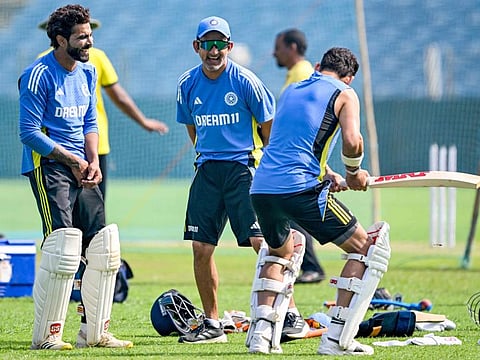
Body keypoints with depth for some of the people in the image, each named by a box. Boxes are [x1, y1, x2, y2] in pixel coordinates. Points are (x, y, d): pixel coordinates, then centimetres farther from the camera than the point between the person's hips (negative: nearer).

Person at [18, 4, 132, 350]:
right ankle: (45, 335, -8)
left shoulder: (87, 72, 13)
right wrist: (70, 159, -12)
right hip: (47, 165, -8)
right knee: (63, 247, -16)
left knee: (105, 247, 4)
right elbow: (29, 132, -13)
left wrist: (93, 161, 2)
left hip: (81, 167, 8)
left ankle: (95, 332, 14)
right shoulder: (39, 75, -12)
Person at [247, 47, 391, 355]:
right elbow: (352, 140, -11)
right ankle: (336, 338, -3)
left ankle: (261, 332, 14)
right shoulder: (344, 94, 6)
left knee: (280, 253, 32)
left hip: (261, 188, 6)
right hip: (302, 189, -6)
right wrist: (354, 173, 7)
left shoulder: (291, 90, 25)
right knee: (367, 249, 6)